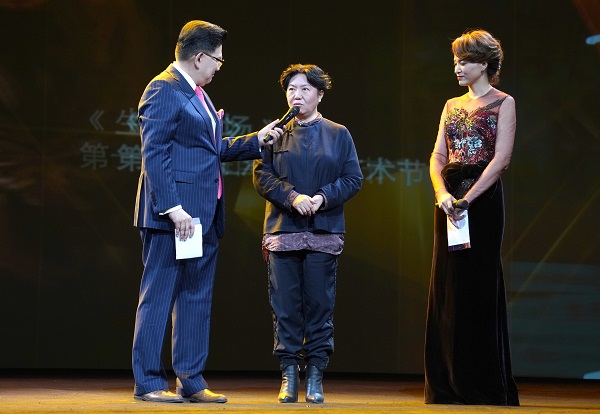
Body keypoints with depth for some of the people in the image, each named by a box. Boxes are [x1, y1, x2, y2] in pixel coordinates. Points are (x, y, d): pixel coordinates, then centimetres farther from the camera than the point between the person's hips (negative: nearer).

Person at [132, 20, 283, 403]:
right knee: (159, 295, -4)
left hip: (203, 215, 10)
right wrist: (173, 208, -23)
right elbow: (154, 155, -18)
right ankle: (148, 382, 0)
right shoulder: (164, 90, -11)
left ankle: (191, 380, 18)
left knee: (197, 299, 11)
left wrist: (257, 141, 23)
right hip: (175, 214, -10)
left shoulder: (197, 94, 19)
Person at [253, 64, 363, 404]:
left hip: (324, 232, 0)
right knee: (285, 306, -1)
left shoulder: (338, 134, 9)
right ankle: (289, 375, 6)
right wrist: (293, 197, -14)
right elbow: (262, 175, 2)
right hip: (283, 231, 1)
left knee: (319, 305, -1)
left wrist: (323, 198, -12)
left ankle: (316, 377, 5)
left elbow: (353, 179, 4)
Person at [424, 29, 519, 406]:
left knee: (478, 286, -6)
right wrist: (442, 193, -11)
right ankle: (449, 384, 10)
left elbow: (502, 157, -11)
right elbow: (438, 156, 9)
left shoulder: (503, 103, -1)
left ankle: (484, 385, 0)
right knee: (446, 287, 4)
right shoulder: (452, 106, 17)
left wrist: (467, 198, -19)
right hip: (450, 199, 6)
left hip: (483, 197, -6)